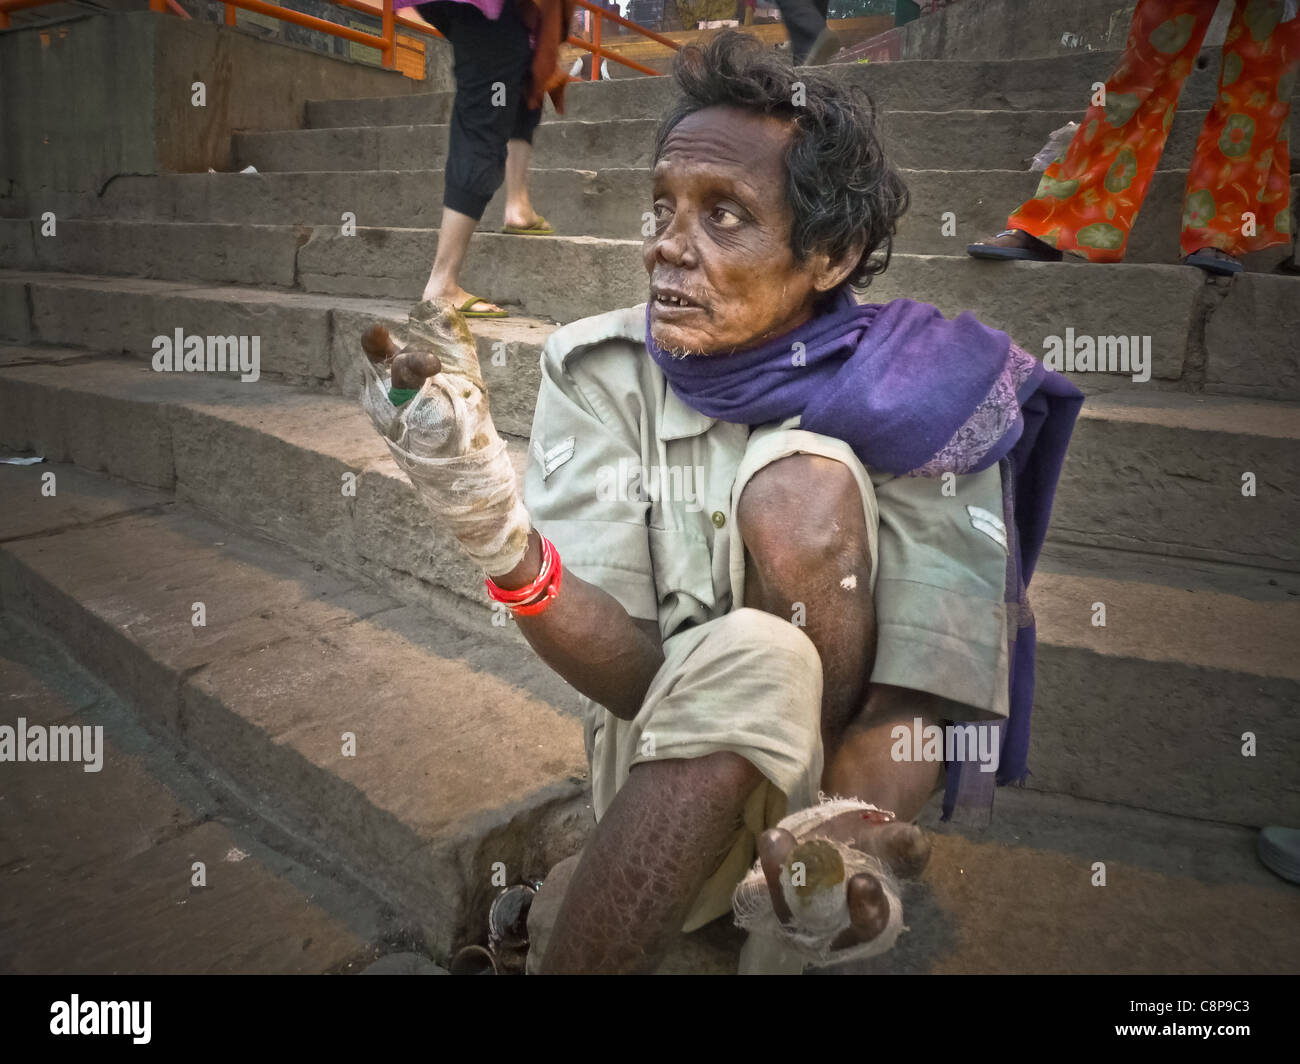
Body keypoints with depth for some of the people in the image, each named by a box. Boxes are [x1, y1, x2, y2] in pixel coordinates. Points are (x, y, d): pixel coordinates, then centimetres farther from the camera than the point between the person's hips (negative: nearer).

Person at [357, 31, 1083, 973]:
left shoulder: (920, 398, -14)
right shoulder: (600, 373, -11)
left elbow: (923, 700, -18)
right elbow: (635, 675, -20)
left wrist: (847, 840, -39)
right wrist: (501, 537, -40)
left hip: (851, 763, 1)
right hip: (669, 766, 0)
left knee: (801, 486, -26)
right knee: (745, 661, -34)